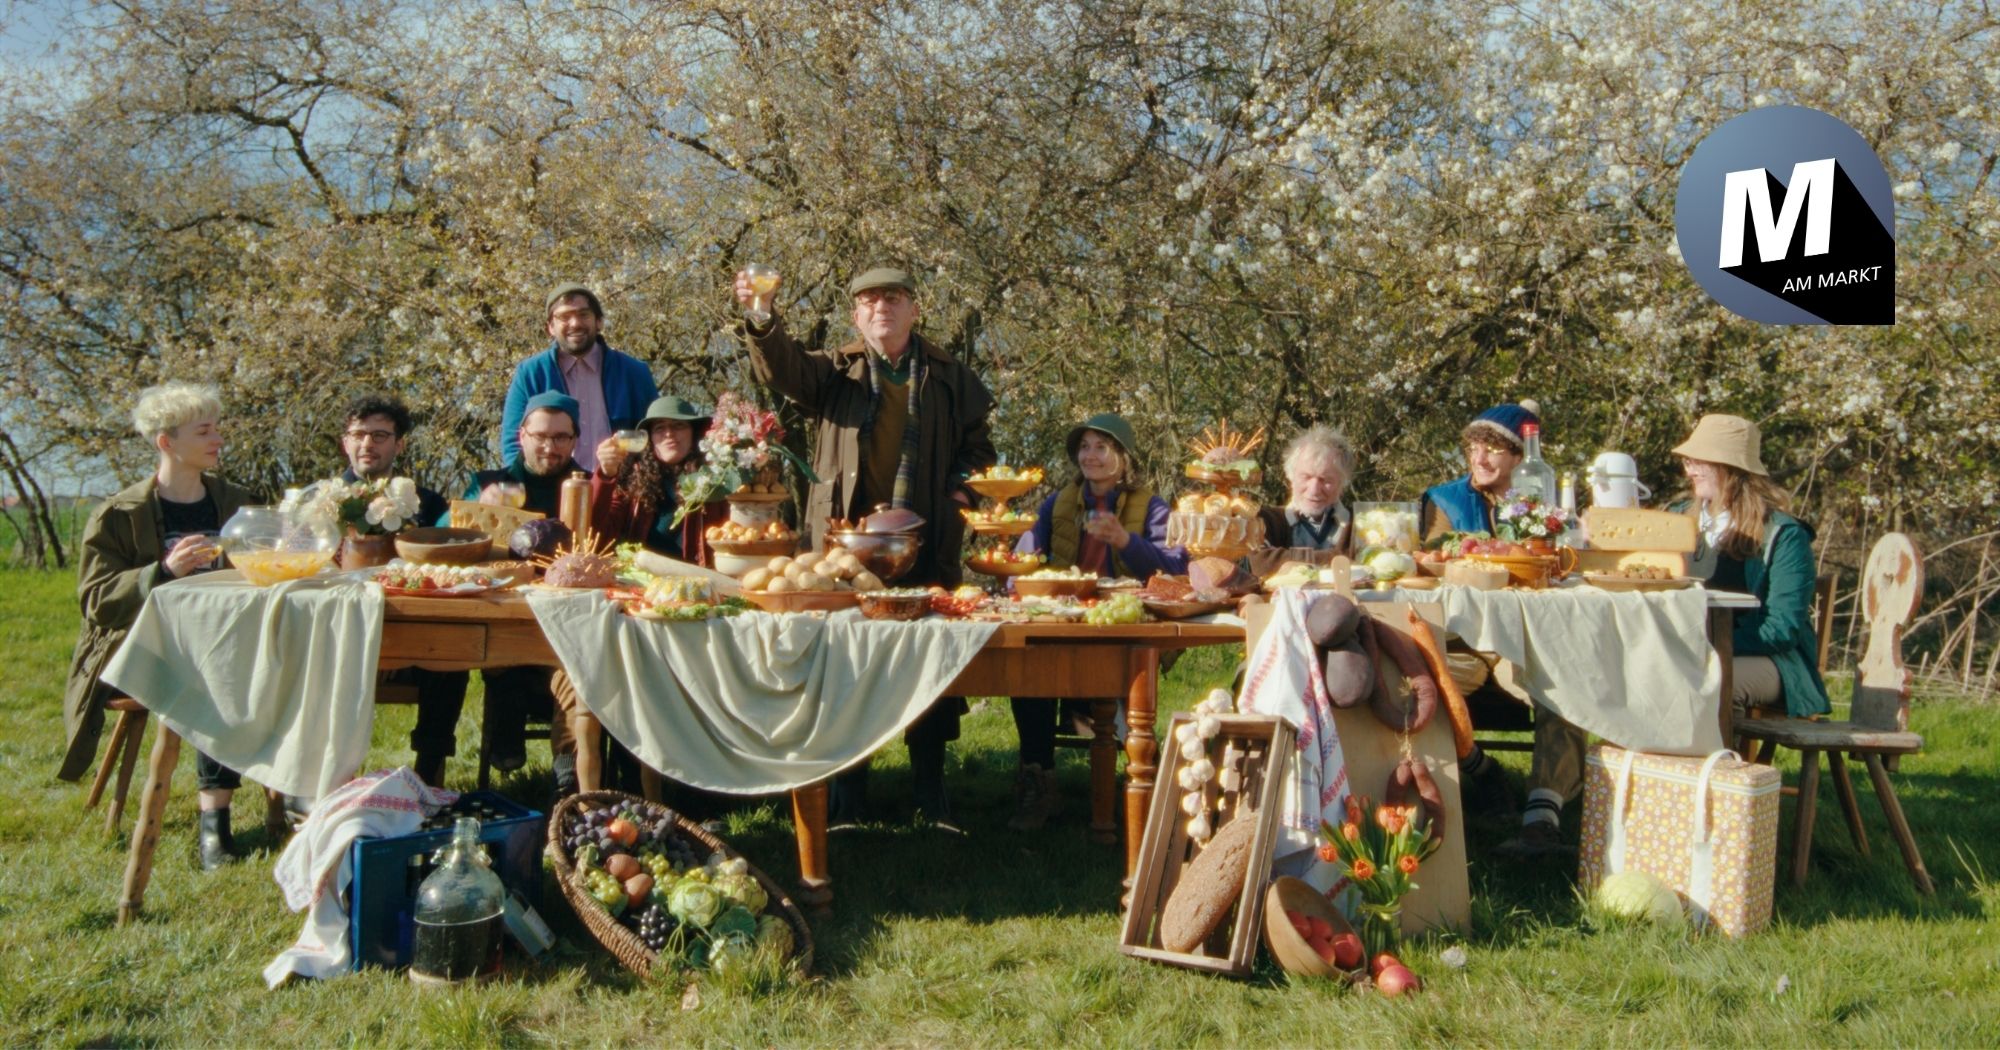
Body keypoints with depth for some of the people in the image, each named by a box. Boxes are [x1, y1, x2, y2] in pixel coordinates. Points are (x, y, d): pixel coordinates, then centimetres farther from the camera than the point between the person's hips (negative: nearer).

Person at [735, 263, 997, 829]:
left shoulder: (950, 377, 12)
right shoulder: (838, 369, 10)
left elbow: (978, 446, 19)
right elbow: (784, 369, -9)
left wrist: (963, 488, -1)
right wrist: (761, 320, -28)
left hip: (924, 546, 1)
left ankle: (932, 797, 16)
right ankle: (846, 798, 12)